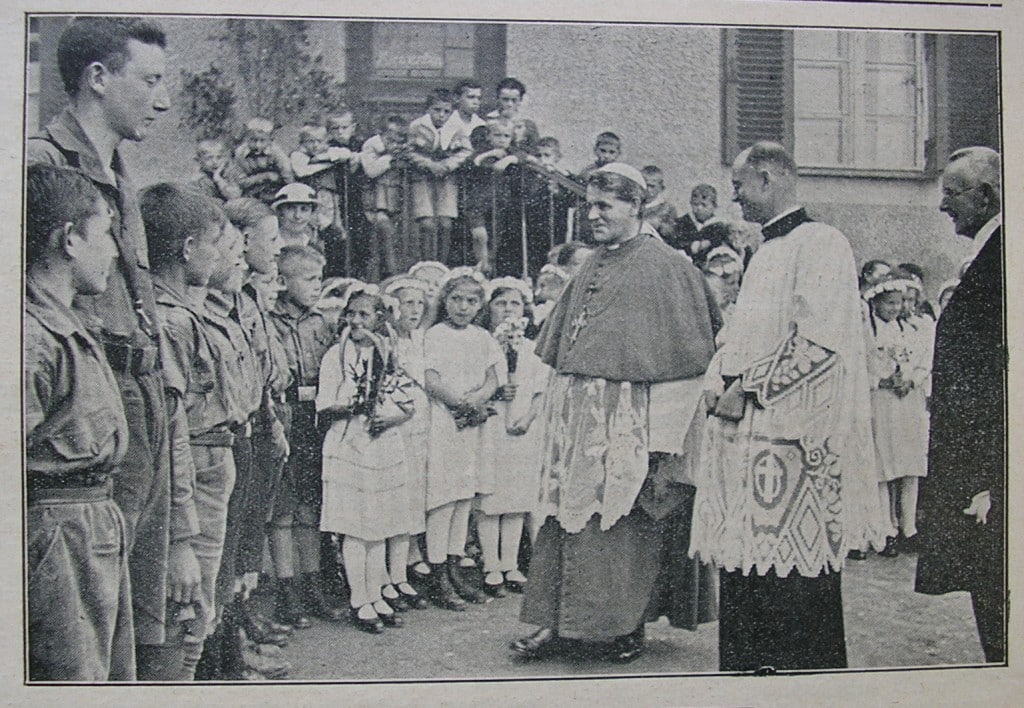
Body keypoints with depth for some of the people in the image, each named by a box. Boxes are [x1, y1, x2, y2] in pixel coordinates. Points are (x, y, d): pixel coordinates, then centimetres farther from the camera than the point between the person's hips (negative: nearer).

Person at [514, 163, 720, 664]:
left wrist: (661, 441, -14)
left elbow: (681, 358, -10)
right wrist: (555, 406, 15)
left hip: (624, 420, -7)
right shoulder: (591, 267, 16)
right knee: (566, 517, 6)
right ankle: (559, 622, 13)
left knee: (623, 522, -1)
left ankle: (627, 627, 12)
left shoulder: (663, 267, -6)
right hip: (573, 416, 7)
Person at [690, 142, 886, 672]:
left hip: (790, 434, -9)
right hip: (746, 433, 9)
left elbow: (818, 339, -18)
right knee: (745, 559, 11)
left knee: (793, 564, -5)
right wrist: (720, 380, 7)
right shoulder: (765, 253, 20)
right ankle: (745, 669, 19)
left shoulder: (821, 245, -8)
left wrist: (748, 391, -15)